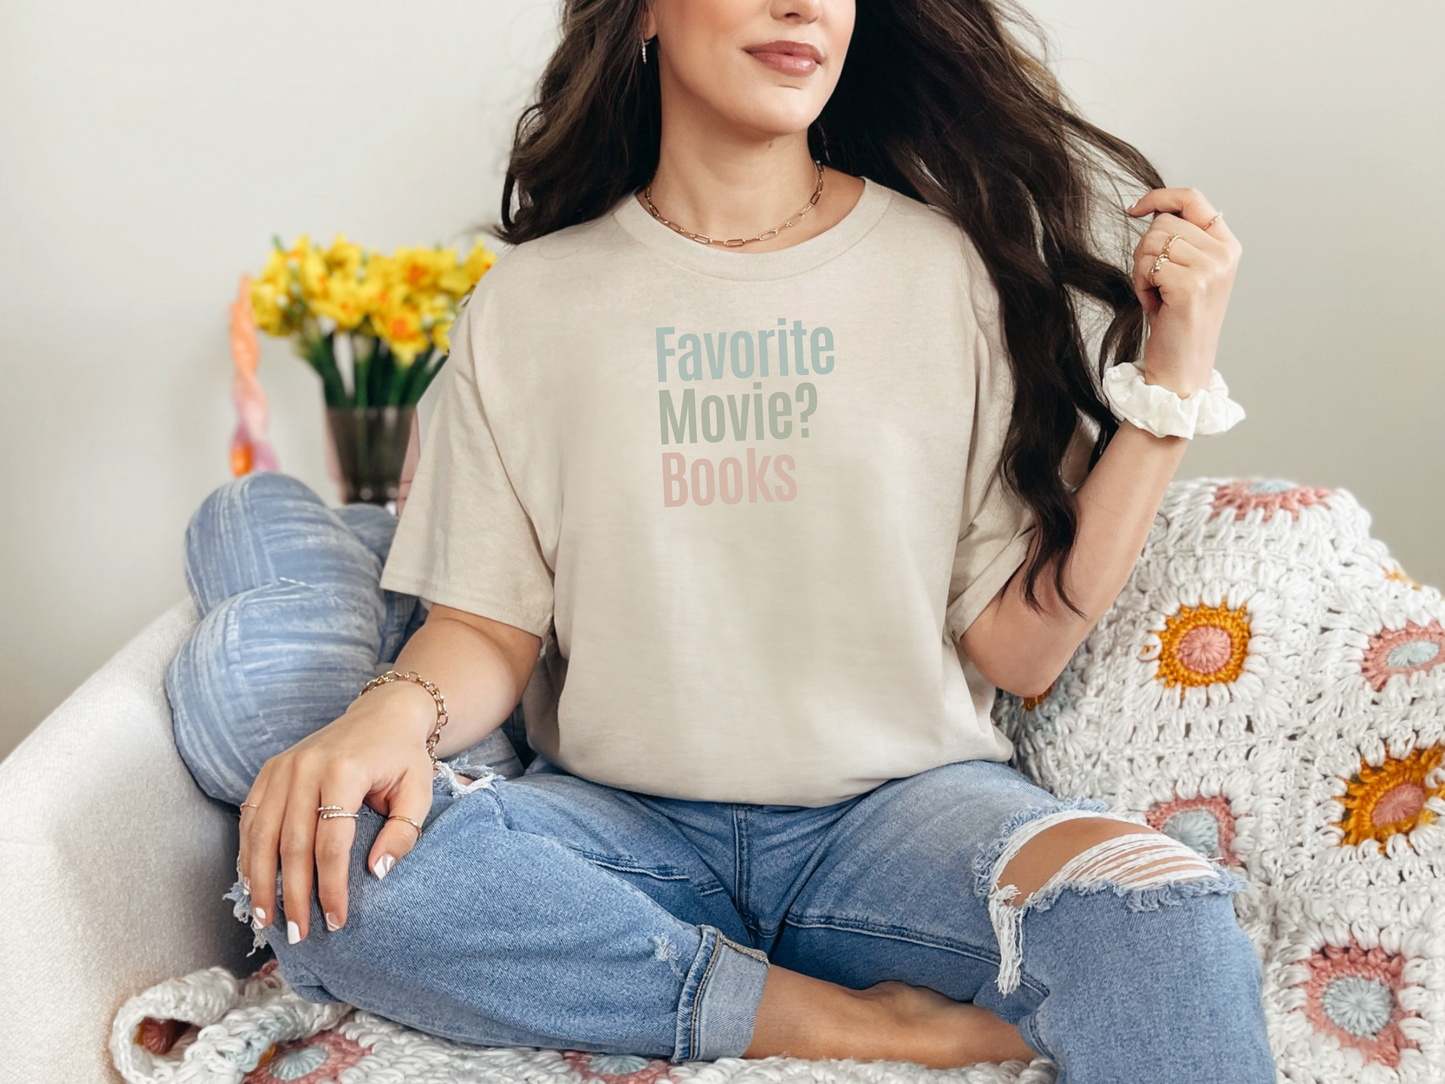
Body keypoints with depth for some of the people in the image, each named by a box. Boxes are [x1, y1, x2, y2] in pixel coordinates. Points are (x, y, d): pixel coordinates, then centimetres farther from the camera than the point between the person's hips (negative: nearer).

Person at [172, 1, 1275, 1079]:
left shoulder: (955, 269, 1)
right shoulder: (531, 300, 3)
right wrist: (398, 709, -19)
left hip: (904, 808, -3)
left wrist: (1171, 387, -8)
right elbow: (489, 624, 3)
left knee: (1156, 917, -33)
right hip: (621, 833, 4)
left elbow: (1018, 648, -2)